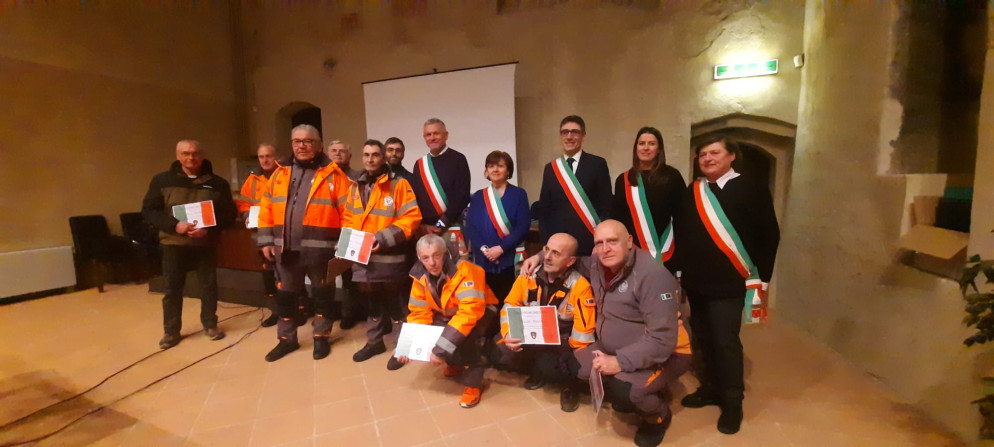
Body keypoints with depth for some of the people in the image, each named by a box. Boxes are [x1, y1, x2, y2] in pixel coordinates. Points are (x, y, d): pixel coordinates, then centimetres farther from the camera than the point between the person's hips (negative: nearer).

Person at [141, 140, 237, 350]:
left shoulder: (217, 183, -2)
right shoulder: (162, 180, -1)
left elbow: (229, 214, -1)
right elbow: (148, 211, -1)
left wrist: (209, 229, -17)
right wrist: (174, 225, -18)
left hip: (205, 244, 0)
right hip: (173, 244, 0)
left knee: (209, 285, 8)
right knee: (172, 289, 9)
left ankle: (210, 325, 25)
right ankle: (171, 331, 24)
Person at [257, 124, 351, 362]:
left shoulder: (332, 174, -4)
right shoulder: (280, 173, 9)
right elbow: (267, 209, 10)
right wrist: (266, 241, 4)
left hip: (320, 249, -4)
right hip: (286, 249, 4)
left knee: (322, 295, 10)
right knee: (285, 296, 15)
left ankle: (321, 337, 28)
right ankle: (287, 339, 33)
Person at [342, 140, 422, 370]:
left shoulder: (398, 184, -7)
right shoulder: (355, 186, 12)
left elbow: (411, 217, -14)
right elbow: (348, 218, 17)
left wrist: (384, 239, -20)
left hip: (389, 256, -6)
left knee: (393, 301, 5)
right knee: (370, 300, 19)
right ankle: (374, 341, 36)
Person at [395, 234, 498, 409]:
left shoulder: (464, 269, -33)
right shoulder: (420, 275, -13)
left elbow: (469, 312, -41)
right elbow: (419, 313, -8)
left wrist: (441, 347, -44)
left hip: (478, 313, -6)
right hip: (446, 315, 6)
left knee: (465, 334, -36)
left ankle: (473, 381, -11)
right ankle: (456, 363, 12)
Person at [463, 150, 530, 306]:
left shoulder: (519, 194, 2)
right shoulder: (478, 196, 11)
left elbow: (523, 227, -5)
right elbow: (470, 226, 4)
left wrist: (501, 248, -13)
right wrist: (483, 249, -11)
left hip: (509, 259, -2)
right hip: (483, 260, 3)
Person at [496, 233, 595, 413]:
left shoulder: (580, 286, -19)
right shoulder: (528, 276, -7)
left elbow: (584, 331, -17)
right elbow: (509, 307, -1)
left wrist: (574, 362, -15)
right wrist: (508, 334, -17)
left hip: (561, 344, -4)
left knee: (549, 366, -32)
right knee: (500, 350, -19)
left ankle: (569, 383, 6)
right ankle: (537, 371, 12)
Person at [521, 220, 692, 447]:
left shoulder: (652, 275, -28)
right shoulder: (598, 266, -5)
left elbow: (662, 340, -30)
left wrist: (620, 362, -33)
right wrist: (540, 256, 4)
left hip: (665, 354, -7)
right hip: (614, 348, 7)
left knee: (623, 388, -31)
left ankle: (659, 416, 5)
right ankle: (628, 396, 17)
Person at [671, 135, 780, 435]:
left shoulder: (751, 189, -4)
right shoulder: (692, 193, 9)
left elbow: (769, 236, -4)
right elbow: (680, 233, 11)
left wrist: (762, 279, -6)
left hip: (728, 284, -4)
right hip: (695, 282, 5)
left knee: (725, 342, 1)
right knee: (703, 340, 13)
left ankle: (732, 403, 20)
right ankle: (710, 389, 32)